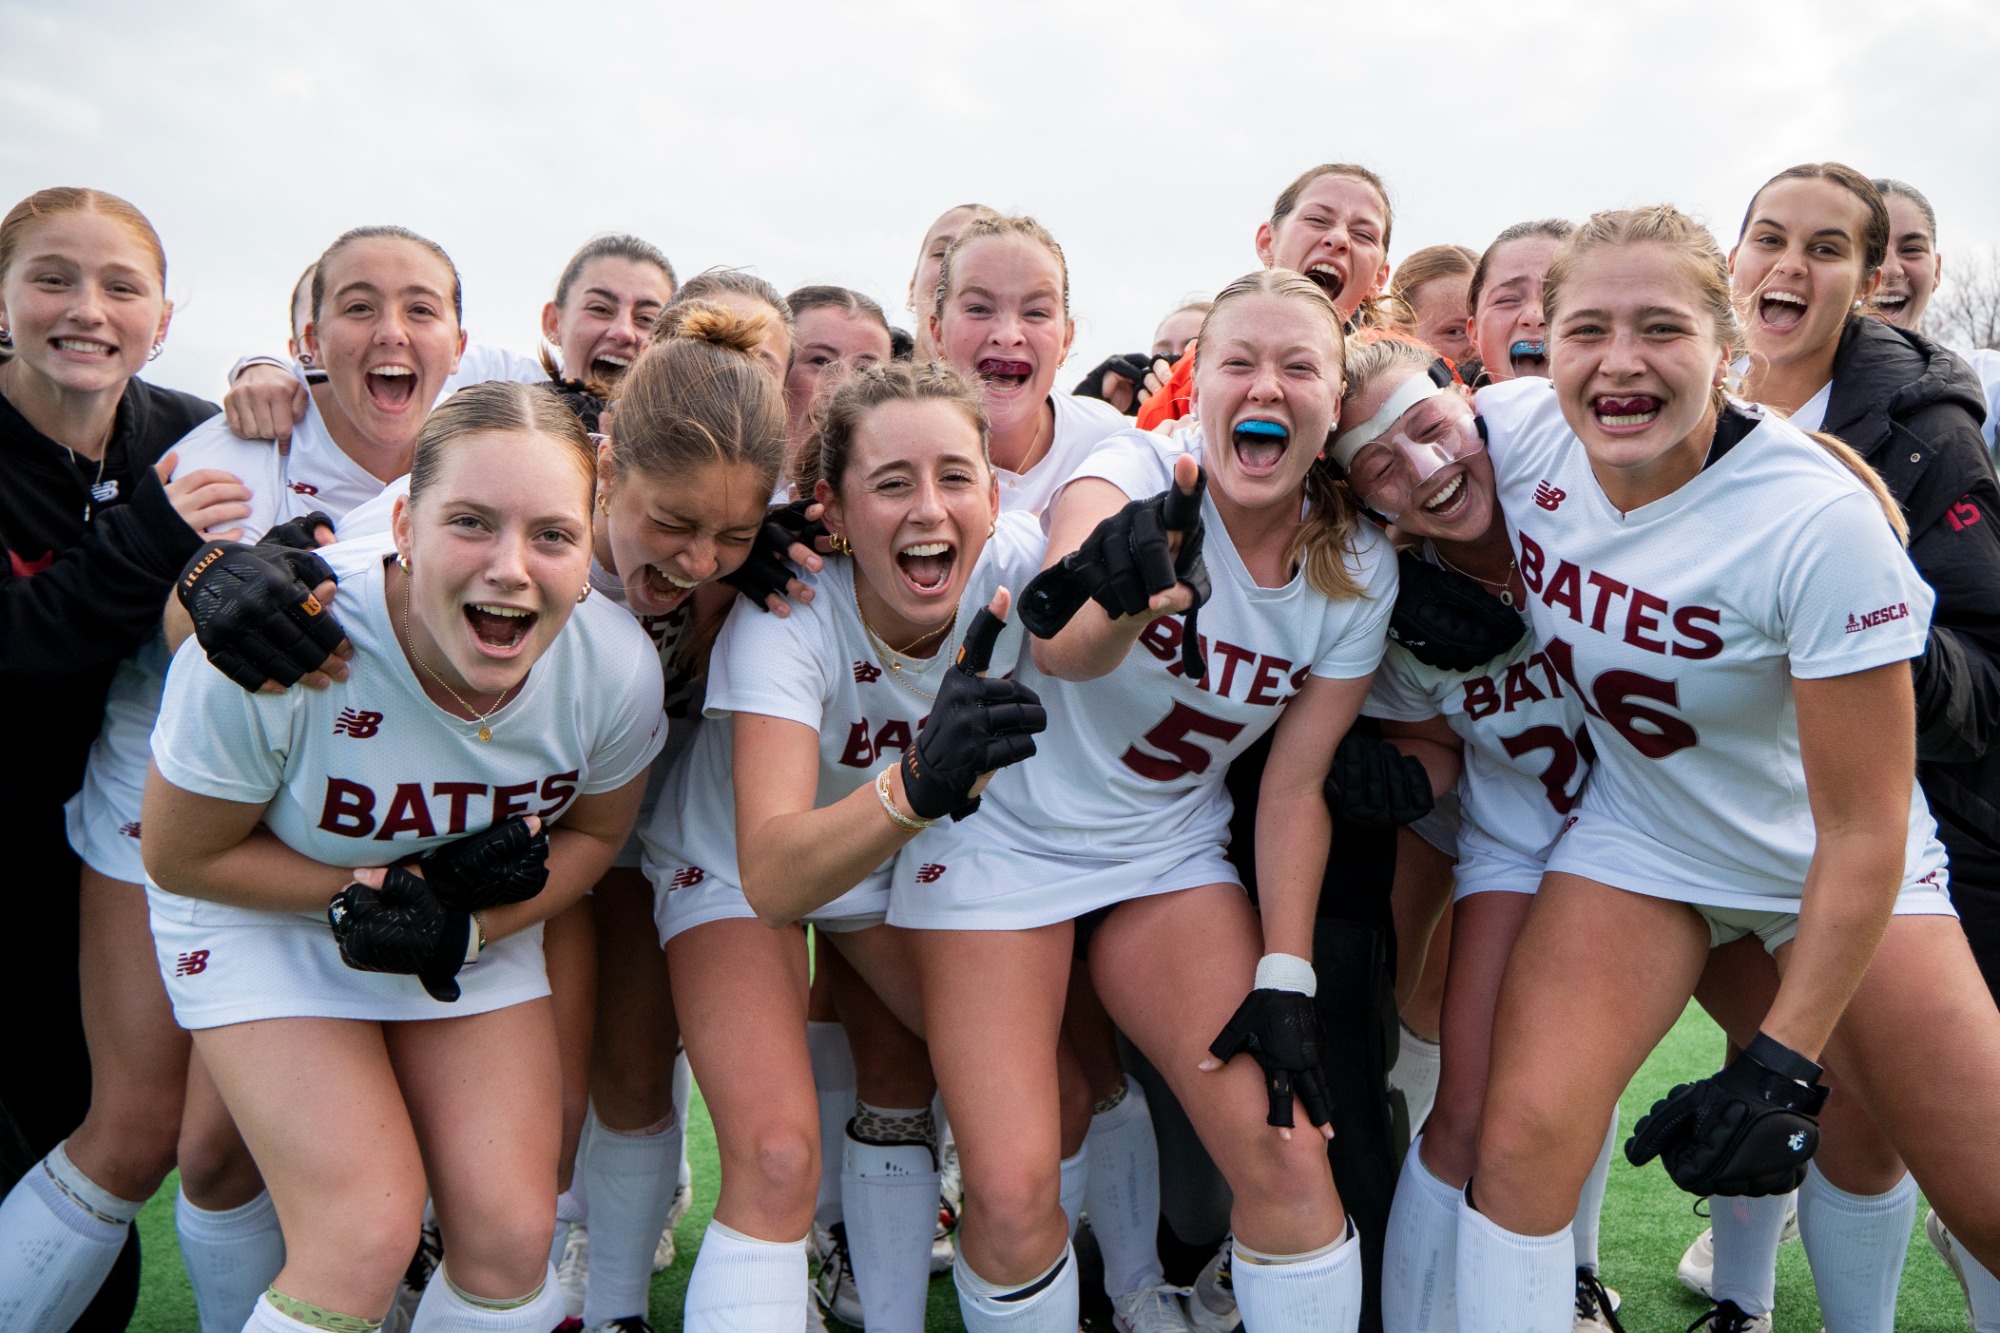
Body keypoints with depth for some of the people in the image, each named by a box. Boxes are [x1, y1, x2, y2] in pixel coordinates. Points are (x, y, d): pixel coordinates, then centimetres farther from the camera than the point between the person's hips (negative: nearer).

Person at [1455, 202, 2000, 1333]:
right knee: (1525, 1136, -16)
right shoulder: (1514, 430, -18)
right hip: (1636, 842, 2)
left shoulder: (1821, 523, -27)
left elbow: (1865, 832, -21)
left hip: (1827, 867, -1)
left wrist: (1783, 1063, -20)